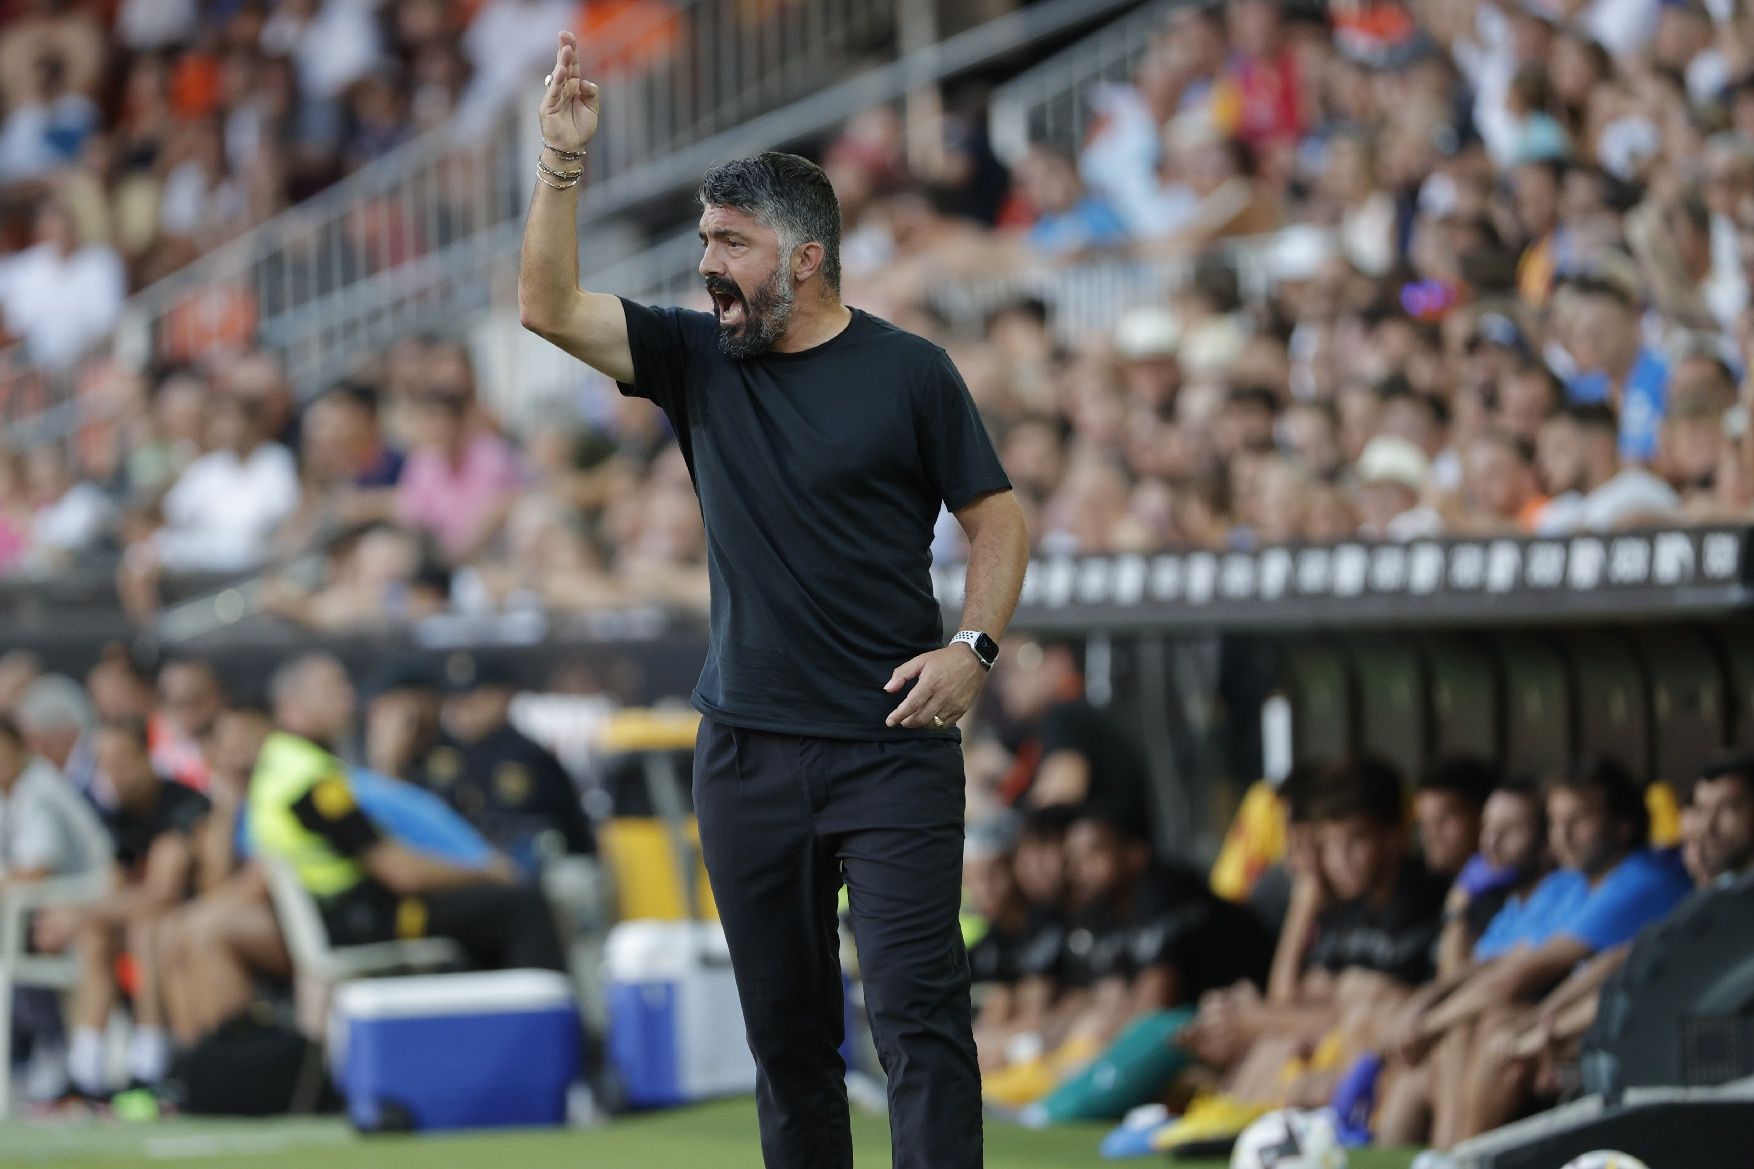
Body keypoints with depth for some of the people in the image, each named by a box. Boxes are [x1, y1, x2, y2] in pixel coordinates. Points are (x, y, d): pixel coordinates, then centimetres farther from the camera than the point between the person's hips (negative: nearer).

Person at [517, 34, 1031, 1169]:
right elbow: (550, 306, 1)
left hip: (893, 746, -4)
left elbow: (999, 519, 2)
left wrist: (973, 647, -13)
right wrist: (564, 167, -10)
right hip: (747, 752, 4)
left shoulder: (907, 372, -1)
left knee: (918, 1012, -12)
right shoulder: (699, 359, 8)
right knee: (786, 1028, 9)